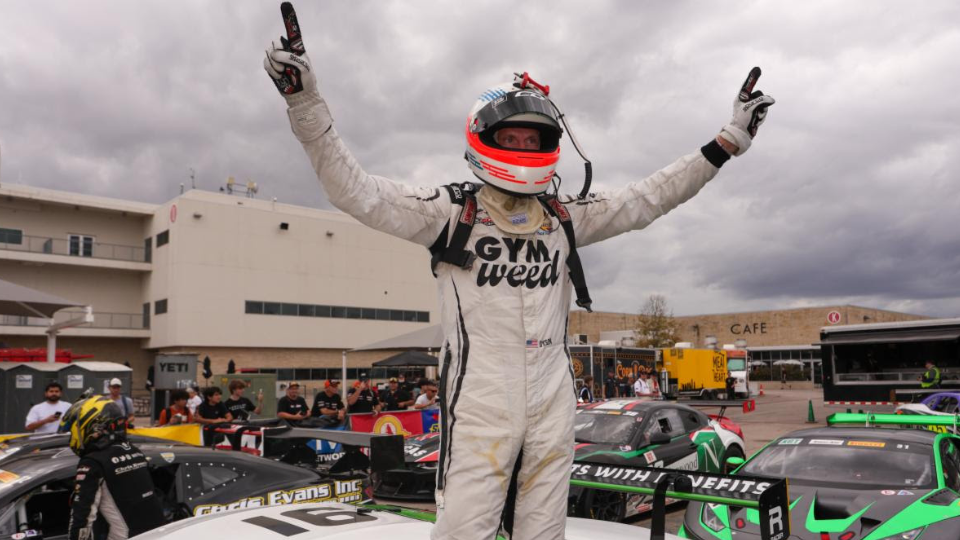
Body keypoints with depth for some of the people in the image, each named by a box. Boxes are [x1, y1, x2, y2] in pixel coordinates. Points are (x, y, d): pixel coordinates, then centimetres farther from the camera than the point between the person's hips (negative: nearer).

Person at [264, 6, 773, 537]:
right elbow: (357, 191, -9)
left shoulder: (565, 217, 9)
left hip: (553, 403, 5)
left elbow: (647, 198, 14)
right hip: (480, 404, -4)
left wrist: (725, 143, 12)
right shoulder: (451, 211, -3)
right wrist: (306, 103, -19)